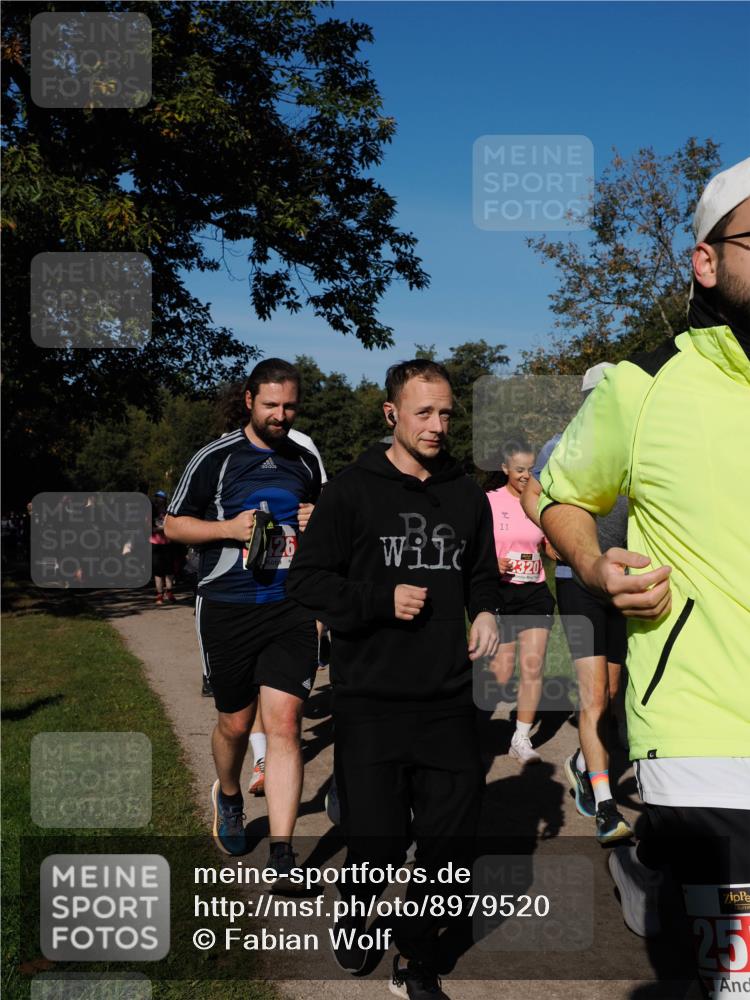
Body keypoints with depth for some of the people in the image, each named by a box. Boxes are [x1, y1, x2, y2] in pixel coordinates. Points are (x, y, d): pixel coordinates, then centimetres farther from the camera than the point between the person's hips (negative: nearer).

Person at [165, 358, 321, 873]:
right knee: (236, 723, 11)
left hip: (292, 609, 2)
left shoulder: (306, 462, 10)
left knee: (283, 722, -9)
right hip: (228, 612, -1)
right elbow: (174, 524, 2)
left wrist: (319, 524, 0)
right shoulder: (216, 458, -2)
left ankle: (282, 855, -5)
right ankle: (229, 796, 44)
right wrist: (229, 528, -14)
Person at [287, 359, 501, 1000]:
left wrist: (487, 612, 0)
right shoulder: (352, 490, -4)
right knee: (377, 838, 2)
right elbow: (307, 580, -4)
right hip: (371, 700, -4)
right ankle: (356, 921, 37)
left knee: (451, 837, 5)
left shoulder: (468, 496, 10)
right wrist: (382, 600, -15)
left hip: (448, 700, 4)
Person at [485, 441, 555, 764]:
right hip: (500, 592, -3)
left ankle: (521, 739, 4)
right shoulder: (489, 501, -3)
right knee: (500, 674, -1)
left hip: (535, 594, 3)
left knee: (532, 667, -7)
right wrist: (490, 563, -18)